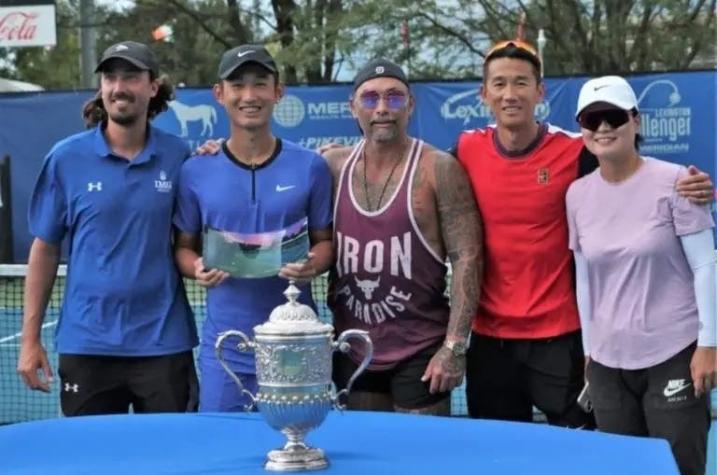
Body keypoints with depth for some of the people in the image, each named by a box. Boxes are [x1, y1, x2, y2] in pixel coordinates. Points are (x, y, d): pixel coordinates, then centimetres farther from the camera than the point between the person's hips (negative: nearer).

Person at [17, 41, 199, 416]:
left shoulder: (179, 157, 0)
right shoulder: (66, 158, -1)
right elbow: (45, 248, 4)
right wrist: (30, 338, 2)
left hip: (164, 343, 0)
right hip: (86, 345, 0)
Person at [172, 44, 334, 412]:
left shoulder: (310, 167, 2)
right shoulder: (195, 172, 3)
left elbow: (325, 241, 7)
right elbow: (183, 246, 9)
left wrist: (313, 264, -14)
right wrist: (197, 269, -12)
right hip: (224, 345, 0)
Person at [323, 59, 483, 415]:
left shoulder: (438, 170, -8)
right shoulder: (334, 166, 4)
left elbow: (466, 258, -10)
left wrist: (455, 346, -15)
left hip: (420, 353, -4)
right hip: (352, 351, 4)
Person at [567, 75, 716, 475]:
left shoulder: (673, 181, -8)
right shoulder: (577, 194, 4)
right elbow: (585, 279, 11)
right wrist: (589, 350, 12)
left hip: (673, 355, -4)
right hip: (608, 361, 4)